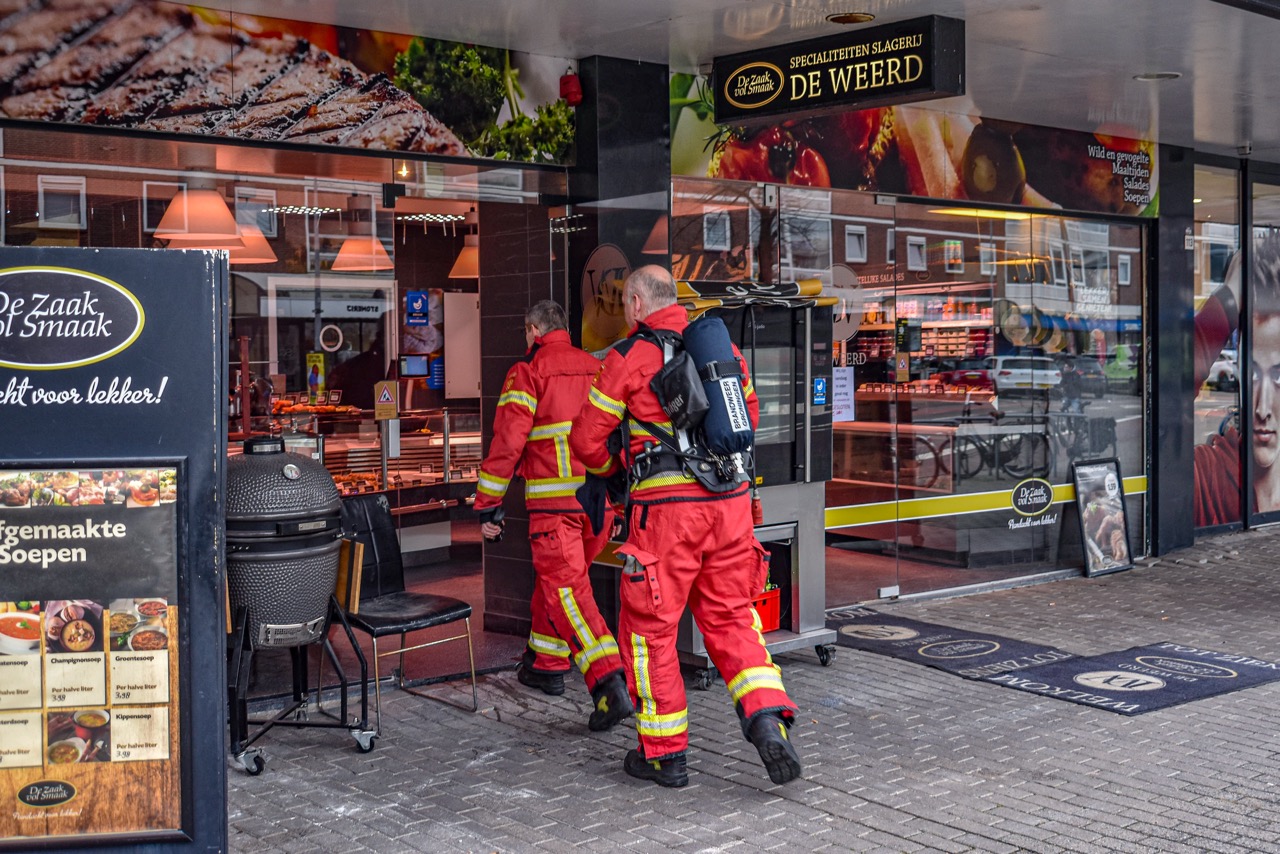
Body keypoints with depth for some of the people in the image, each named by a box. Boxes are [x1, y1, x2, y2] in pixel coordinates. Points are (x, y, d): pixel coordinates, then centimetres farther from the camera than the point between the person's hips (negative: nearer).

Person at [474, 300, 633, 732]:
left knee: (566, 589, -8)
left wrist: (487, 504, -5)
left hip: (554, 501, -6)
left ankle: (610, 685, -21)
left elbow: (507, 441, -10)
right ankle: (546, 665, 35)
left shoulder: (527, 373, -4)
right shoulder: (598, 368, 14)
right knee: (555, 578, 23)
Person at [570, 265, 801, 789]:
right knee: (730, 616, 15)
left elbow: (587, 439, -1)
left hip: (666, 506, -5)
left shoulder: (629, 357, -4)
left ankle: (664, 754, 15)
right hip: (730, 499, 5)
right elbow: (749, 414, 23)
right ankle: (768, 719, -3)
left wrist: (611, 469, 20)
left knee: (650, 626, 8)